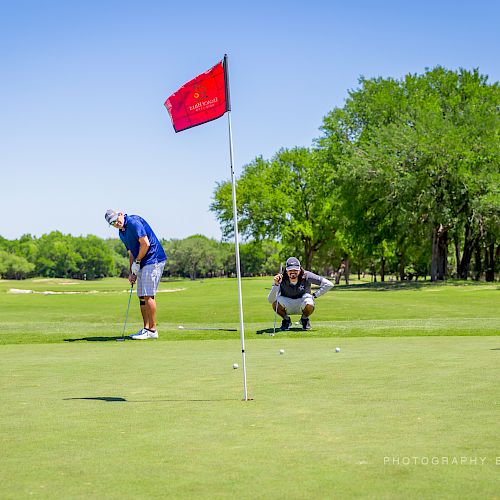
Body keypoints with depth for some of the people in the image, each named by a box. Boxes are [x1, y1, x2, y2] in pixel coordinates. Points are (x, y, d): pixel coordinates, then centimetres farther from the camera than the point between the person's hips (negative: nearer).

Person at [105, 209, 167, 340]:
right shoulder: (122, 233, 15)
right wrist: (131, 272, 11)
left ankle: (152, 330, -7)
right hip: (142, 264, 10)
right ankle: (146, 328, 13)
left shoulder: (134, 222, -14)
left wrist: (137, 262, -10)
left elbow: (145, 244, -20)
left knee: (148, 295, -11)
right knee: (142, 297, 9)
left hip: (153, 260, -10)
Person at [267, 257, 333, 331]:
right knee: (276, 301, -32)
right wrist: (276, 284, -45)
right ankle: (286, 320, 0)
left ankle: (304, 319, 1)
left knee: (309, 305, -36)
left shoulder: (306, 276, -24)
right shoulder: (281, 280, -23)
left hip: (302, 306, -1)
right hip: (288, 307, 1)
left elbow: (328, 284, -21)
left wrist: (315, 295, -19)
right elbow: (270, 300, -33)